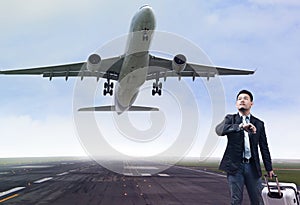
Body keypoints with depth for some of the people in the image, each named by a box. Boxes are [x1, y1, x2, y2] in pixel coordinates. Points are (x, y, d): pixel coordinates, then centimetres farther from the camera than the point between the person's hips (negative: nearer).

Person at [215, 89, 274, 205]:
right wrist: (240, 126, -31)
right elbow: (219, 130, -17)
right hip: (235, 165, -2)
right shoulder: (230, 119, 6)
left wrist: (269, 168, 10)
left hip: (252, 166, 2)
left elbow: (264, 148, 14)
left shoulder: (259, 124, 12)